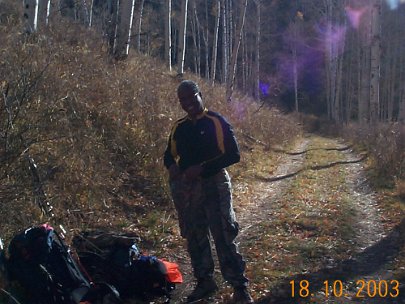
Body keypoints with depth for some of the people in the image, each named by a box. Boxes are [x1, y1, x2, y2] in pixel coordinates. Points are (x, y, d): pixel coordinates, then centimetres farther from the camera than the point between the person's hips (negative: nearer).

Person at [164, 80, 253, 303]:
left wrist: (202, 168, -19)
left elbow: (233, 155, -11)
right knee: (194, 237, 11)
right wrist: (172, 167, -3)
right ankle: (205, 281, 25)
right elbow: (170, 155, 22)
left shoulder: (217, 122, -6)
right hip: (185, 189, 6)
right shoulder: (178, 127, 10)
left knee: (224, 237, -7)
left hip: (213, 185, -5)